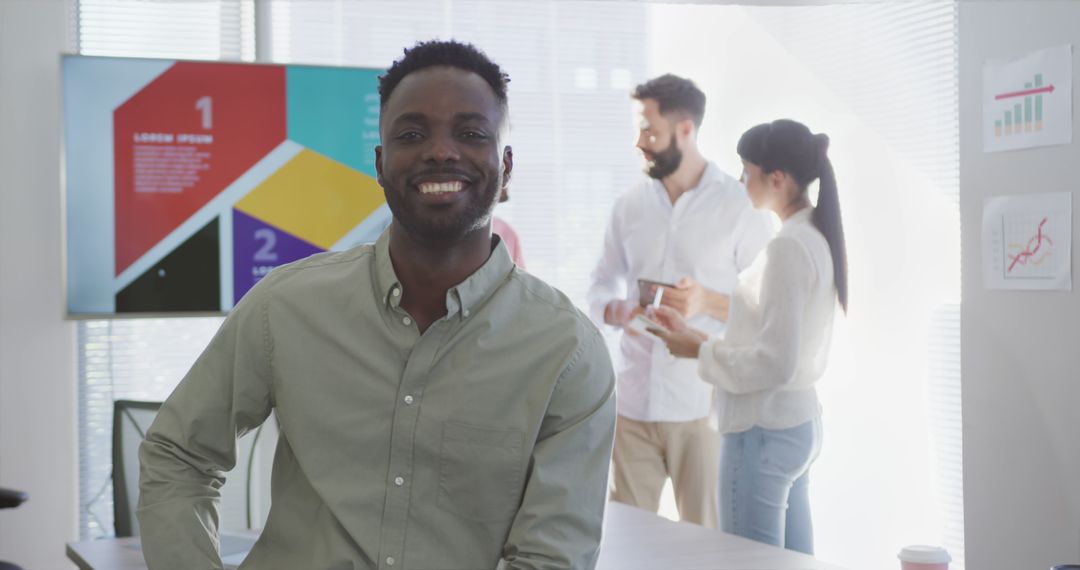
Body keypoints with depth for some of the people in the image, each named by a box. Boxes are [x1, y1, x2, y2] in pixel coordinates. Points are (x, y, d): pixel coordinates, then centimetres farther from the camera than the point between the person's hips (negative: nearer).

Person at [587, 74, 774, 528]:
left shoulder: (741, 207, -5)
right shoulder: (630, 205, 8)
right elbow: (602, 285, 14)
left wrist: (708, 302, -20)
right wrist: (616, 311, -9)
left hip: (704, 405, -4)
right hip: (634, 401, 4)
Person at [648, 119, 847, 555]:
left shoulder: (787, 247, -19)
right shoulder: (816, 237, 9)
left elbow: (774, 363, -21)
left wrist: (700, 351, -9)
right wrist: (699, 336, 10)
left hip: (763, 432, -10)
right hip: (799, 423, 10)